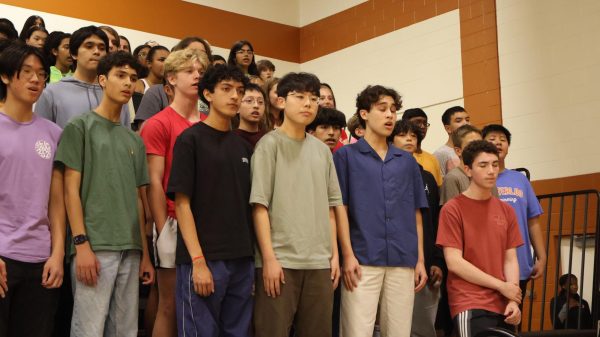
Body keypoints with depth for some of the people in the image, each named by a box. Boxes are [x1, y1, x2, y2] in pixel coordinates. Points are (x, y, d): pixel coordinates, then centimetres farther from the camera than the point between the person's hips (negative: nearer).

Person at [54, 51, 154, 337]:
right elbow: (71, 189, -4)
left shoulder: (135, 141, 18)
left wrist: (145, 253, 11)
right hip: (94, 246, -5)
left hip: (130, 249, 6)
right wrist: (82, 243, -14)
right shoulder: (80, 127, 2)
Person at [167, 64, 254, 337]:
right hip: (203, 260, -6)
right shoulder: (190, 139, -3)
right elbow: (182, 203, -9)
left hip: (242, 261, 6)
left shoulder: (244, 147, 14)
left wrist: (253, 255, 6)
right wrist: (198, 261, -16)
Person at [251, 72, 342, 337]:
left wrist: (334, 254, 9)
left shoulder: (322, 150, 13)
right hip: (280, 260, -5)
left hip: (319, 262, 5)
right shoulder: (270, 144, -2)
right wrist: (269, 257, -13)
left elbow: (330, 207, 16)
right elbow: (260, 205, -7)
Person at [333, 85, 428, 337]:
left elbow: (416, 213, 16)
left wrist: (420, 260, 9)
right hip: (362, 260, -4)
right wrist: (348, 255, -10)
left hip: (403, 262, 4)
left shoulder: (407, 161, 17)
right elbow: (340, 208, -1)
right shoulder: (346, 155, 5)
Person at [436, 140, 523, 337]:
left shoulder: (506, 211, 12)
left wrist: (513, 301, -4)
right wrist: (501, 286, -9)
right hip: (470, 305, -5)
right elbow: (454, 262, -10)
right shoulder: (452, 209, -4)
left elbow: (510, 259, 11)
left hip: (503, 306, 5)